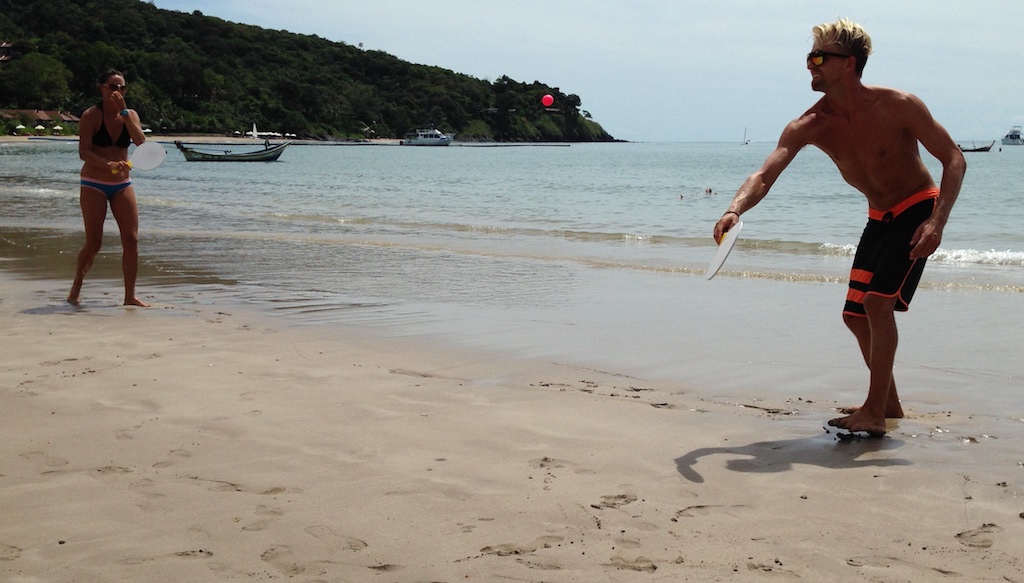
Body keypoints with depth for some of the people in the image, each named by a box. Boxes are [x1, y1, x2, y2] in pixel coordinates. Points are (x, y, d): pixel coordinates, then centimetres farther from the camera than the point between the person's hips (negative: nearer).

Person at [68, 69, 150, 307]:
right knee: (94, 243, -5)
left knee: (131, 239, -5)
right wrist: (108, 164, -32)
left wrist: (123, 111, -17)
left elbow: (140, 141, -13)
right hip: (94, 184, -4)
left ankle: (130, 296, 3)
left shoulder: (130, 115, 6)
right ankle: (75, 289, 18)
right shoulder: (91, 115, -7)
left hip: (122, 184, 4)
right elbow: (84, 152, -16)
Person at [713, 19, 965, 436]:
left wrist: (936, 222, -31)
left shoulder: (899, 106, -24)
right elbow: (765, 175, -25)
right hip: (879, 217, 6)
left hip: (918, 211, -6)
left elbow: (954, 160, -18)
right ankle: (888, 402, 28)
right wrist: (735, 210, -46)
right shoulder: (809, 127, -13)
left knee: (878, 301, -20)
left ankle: (875, 413, -12)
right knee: (855, 314, 8)